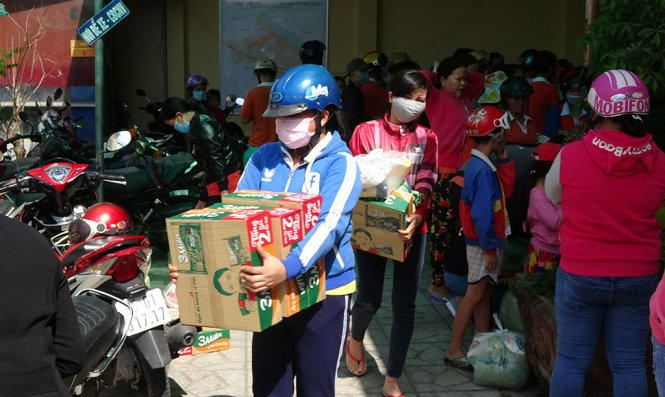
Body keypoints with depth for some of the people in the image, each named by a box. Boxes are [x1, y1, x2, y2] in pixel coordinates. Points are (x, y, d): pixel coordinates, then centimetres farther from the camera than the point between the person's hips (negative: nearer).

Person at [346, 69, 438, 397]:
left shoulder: (427, 138, 5)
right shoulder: (366, 131, 0)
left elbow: (425, 184, -6)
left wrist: (415, 217, -24)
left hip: (411, 228, 2)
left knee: (405, 304, 3)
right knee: (370, 300, 5)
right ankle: (355, 340, 42)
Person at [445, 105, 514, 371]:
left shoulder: (481, 165, 9)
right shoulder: (483, 170, -21)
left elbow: (505, 190, 12)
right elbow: (482, 214, -23)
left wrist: (504, 160, 7)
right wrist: (490, 248, -19)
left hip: (487, 241, 10)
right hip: (483, 243, -10)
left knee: (485, 293, 16)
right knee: (474, 296, -4)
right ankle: (454, 351, 4)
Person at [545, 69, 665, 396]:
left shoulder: (570, 155, -14)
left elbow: (552, 197, 3)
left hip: (579, 275, -2)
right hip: (638, 277, 2)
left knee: (571, 361, 10)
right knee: (629, 364, 12)